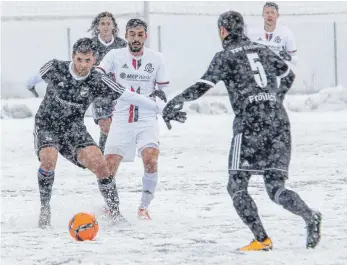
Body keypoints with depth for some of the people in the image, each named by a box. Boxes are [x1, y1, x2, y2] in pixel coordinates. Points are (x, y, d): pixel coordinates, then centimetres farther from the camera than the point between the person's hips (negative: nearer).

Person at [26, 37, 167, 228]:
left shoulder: (97, 81, -12)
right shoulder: (55, 68, -13)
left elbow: (128, 96, -10)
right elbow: (37, 77, 11)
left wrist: (158, 108, -12)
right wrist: (30, 85, 33)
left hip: (74, 130, 2)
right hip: (47, 126, -1)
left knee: (99, 164, -17)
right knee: (48, 160, -31)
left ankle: (115, 214, -5)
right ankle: (45, 208, -9)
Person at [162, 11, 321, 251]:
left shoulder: (226, 56, 1)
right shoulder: (262, 50, 18)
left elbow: (204, 85, -7)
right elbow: (288, 75, 27)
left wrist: (176, 103, 1)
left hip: (250, 122, -6)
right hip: (279, 121, 6)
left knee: (237, 186, 3)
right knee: (276, 188, 5)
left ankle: (262, 240, -8)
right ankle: (310, 216, -23)